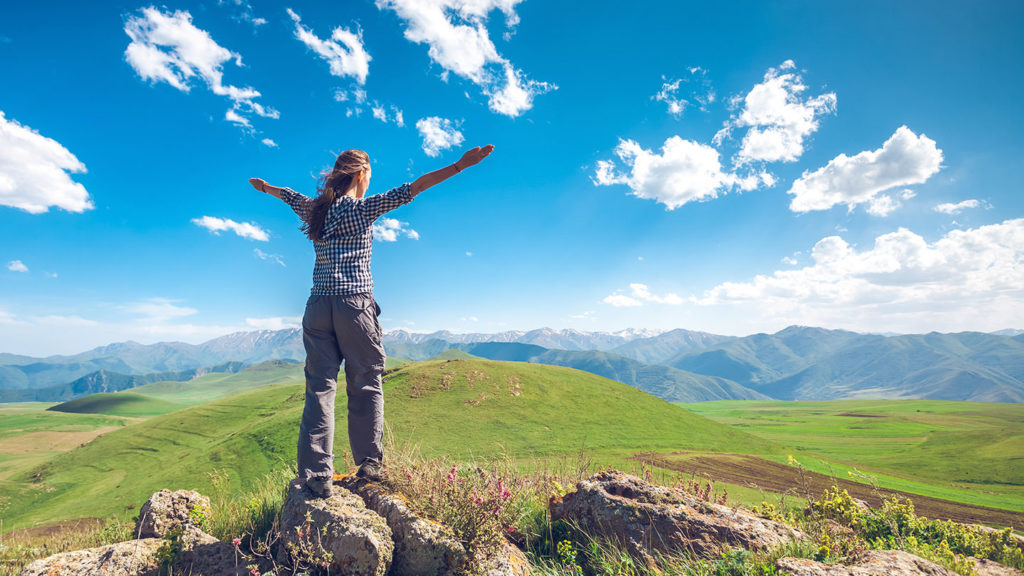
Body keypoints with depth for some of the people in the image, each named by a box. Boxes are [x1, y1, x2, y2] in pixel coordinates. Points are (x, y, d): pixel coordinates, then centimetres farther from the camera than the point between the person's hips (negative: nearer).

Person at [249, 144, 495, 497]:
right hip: (355, 304, -5)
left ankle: (316, 474, 4)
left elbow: (288, 195, 34)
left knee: (319, 388, 4)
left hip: (318, 306, 5)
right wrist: (460, 165, -14)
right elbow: (409, 190, -11)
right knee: (365, 385, 7)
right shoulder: (363, 209, -2)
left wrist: (264, 187, 57)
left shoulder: (315, 209, 14)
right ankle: (368, 464, 13)